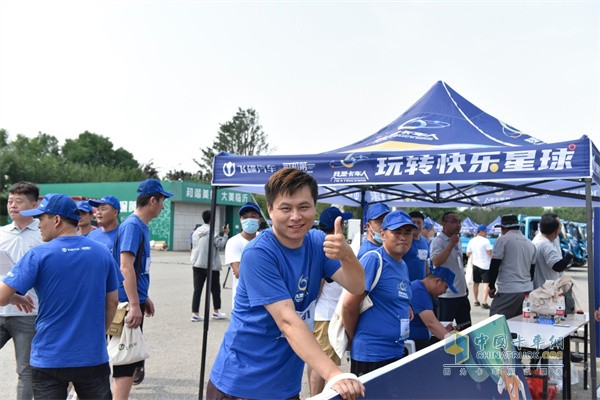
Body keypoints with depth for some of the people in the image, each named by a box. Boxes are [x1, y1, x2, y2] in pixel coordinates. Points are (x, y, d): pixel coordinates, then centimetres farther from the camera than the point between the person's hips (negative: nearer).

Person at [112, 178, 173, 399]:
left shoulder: (141, 226, 11)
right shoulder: (132, 225, -17)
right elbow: (126, 267, -26)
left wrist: (144, 299, 22)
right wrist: (134, 305, -28)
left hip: (135, 302, 9)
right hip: (128, 304, -9)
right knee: (126, 362, -3)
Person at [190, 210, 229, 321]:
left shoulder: (196, 232, 9)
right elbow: (220, 244, -17)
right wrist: (225, 234, -2)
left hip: (197, 264, 6)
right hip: (211, 265, -6)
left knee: (197, 289, 5)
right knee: (215, 289, 11)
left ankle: (195, 314, 1)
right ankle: (216, 312, 21)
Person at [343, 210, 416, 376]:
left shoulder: (403, 266, 11)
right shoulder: (373, 259, -15)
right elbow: (349, 304, -18)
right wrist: (353, 339, -6)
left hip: (397, 352, 8)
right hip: (370, 355, -8)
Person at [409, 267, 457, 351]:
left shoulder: (424, 290, 14)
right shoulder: (418, 291, -19)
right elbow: (431, 323, -28)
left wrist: (444, 330, 1)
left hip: (422, 339, 10)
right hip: (412, 343, -10)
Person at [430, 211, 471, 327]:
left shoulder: (457, 240, 13)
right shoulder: (438, 241, -14)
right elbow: (436, 262, -30)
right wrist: (451, 244, -27)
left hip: (461, 293, 8)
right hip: (446, 295, -8)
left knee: (466, 327, 16)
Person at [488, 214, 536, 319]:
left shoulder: (503, 240, -6)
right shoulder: (530, 243, 16)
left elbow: (494, 266, -9)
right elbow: (532, 268, 21)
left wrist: (491, 286, 1)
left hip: (509, 291, -7)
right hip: (528, 290, 8)